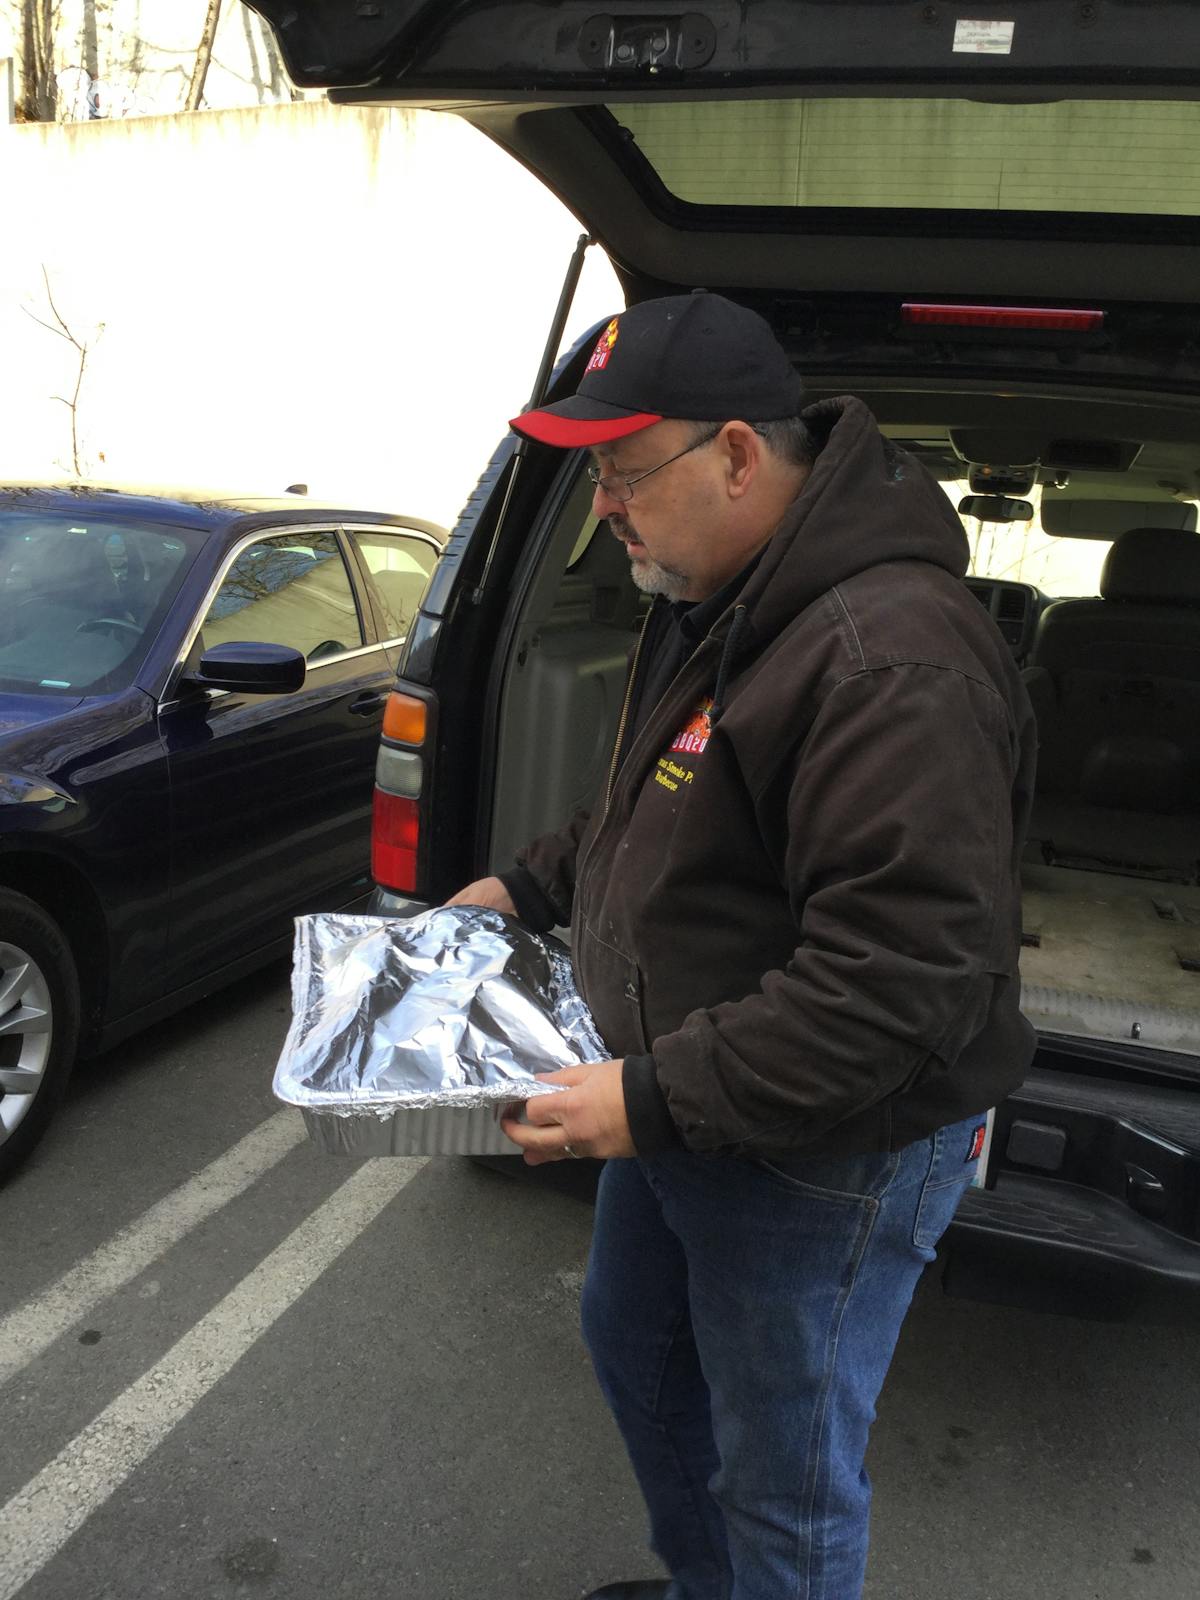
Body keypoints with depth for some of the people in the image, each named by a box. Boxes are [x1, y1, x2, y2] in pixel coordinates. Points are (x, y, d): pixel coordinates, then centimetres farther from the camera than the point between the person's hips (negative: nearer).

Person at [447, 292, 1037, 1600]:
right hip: (678, 1103, 10)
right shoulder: (707, 604, 3)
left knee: (783, 1482, 12)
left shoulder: (891, 656, -31)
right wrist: (527, 885, 11)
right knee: (633, 1344, 30)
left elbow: (904, 979, -34)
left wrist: (656, 1097, -30)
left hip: (823, 1151, -10)